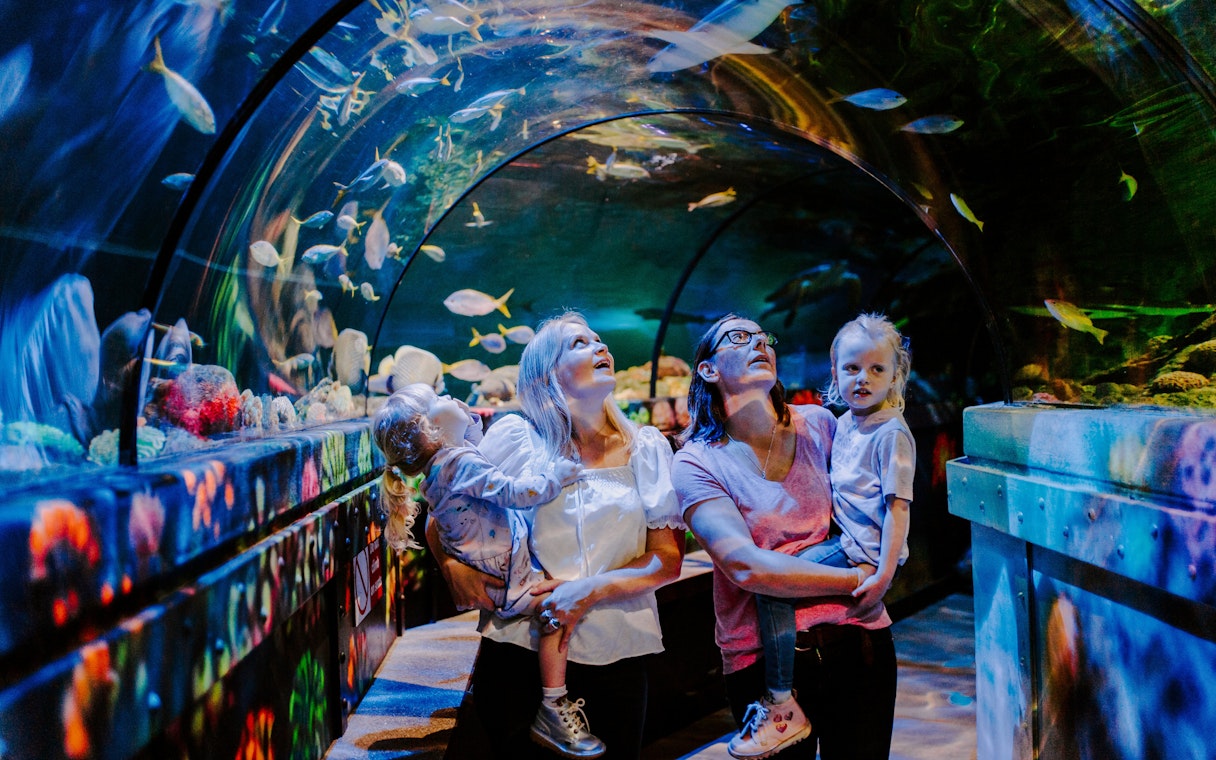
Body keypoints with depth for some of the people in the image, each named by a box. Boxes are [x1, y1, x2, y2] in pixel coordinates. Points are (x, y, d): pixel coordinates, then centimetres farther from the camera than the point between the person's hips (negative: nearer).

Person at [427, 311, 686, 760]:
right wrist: (453, 566, -12)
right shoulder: (516, 437, 0)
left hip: (614, 655, 2)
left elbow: (668, 559, 0)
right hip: (517, 649, -1)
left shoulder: (648, 449, 4)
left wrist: (591, 590, -15)